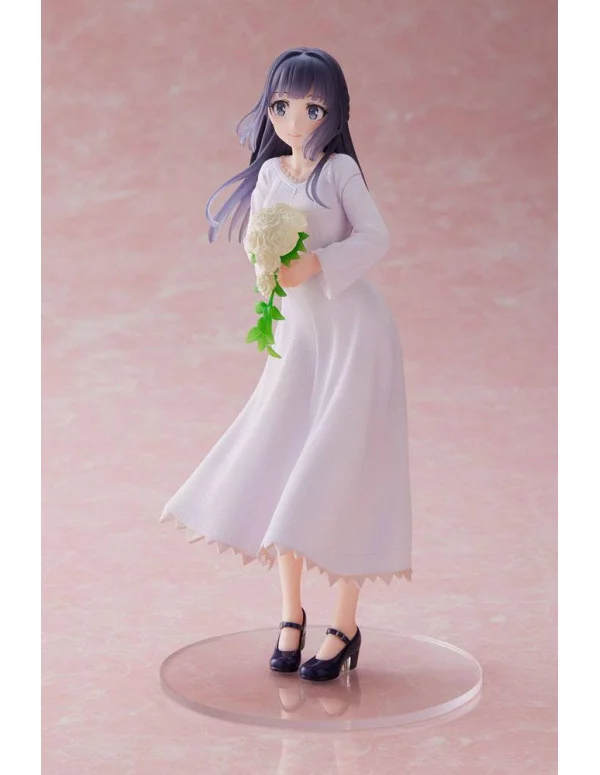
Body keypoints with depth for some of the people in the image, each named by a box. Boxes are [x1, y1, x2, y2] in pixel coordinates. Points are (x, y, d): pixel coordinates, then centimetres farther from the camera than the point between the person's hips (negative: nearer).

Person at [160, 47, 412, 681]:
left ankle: (344, 625, 6)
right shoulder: (270, 173, 7)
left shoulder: (339, 168, -7)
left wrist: (315, 263, -22)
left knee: (338, 471, -5)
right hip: (297, 334, 5)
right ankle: (291, 614, 19)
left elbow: (375, 237, -11)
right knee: (279, 469, 5)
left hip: (353, 329, -5)